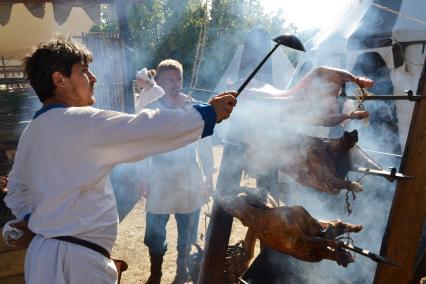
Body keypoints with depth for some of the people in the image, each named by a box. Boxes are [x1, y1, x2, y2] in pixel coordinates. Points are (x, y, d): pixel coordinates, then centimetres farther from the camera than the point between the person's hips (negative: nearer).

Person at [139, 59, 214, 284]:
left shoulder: (194, 107, -5)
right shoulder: (151, 109, -4)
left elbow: (204, 143, 0)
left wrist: (208, 177, 1)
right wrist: (145, 179, 2)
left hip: (190, 180, 0)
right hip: (160, 179, 0)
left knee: (187, 231, 14)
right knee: (156, 231, 9)